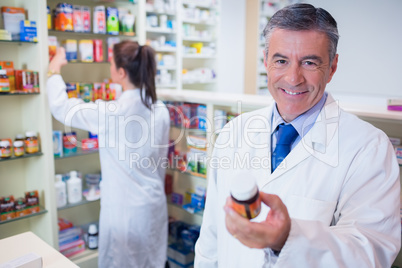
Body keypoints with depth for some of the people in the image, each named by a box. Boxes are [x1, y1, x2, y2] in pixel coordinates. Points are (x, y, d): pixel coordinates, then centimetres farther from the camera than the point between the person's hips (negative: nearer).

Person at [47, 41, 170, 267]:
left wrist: (54, 70, 9)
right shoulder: (161, 110, -4)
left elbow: (61, 107, -6)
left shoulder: (109, 113, -21)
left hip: (124, 208, -5)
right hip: (155, 203, 6)